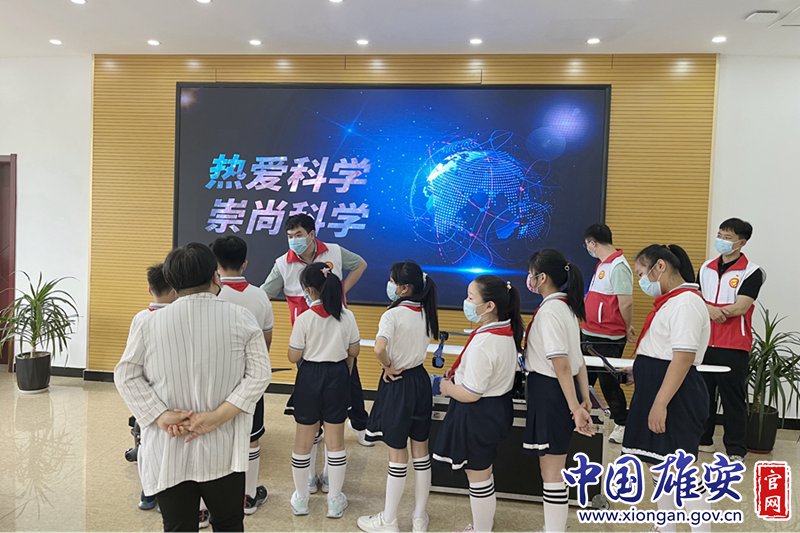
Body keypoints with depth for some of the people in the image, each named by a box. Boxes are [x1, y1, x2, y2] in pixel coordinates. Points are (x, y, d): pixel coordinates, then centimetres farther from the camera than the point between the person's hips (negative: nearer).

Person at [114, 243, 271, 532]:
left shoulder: (150, 322, -3)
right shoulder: (241, 318, -5)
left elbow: (126, 375, -4)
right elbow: (259, 373, -11)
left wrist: (161, 416, -10)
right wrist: (218, 416, -13)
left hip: (168, 451, 1)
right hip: (223, 449, 0)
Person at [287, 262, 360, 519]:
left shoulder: (304, 319, -15)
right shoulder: (346, 316, -7)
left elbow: (294, 357, -9)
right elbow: (354, 352, 1)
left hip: (310, 377, -2)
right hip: (338, 376, 2)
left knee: (303, 441, 14)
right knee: (335, 440, 12)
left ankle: (301, 499, 29)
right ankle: (335, 500, 23)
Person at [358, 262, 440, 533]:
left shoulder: (392, 315, -20)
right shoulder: (426, 313, 1)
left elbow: (379, 349, -34)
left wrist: (388, 368, -17)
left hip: (398, 385, -6)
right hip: (420, 380, 6)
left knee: (397, 453, 5)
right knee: (421, 451, 14)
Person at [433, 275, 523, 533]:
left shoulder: (483, 341, -29)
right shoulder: (507, 331, 0)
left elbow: (470, 394, -26)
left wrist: (447, 387, -8)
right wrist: (458, 373, 9)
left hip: (478, 415, -10)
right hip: (497, 407, 10)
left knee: (478, 479, 10)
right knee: (483, 473, 25)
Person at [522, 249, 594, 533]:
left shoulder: (549, 310, -19)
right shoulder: (566, 306, 11)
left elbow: (561, 364, -24)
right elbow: (577, 359, 12)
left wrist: (575, 408, -26)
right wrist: (584, 399, 13)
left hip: (551, 392, -10)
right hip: (559, 392, 10)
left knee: (552, 473, 1)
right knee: (553, 469, 20)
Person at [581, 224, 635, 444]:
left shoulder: (618, 267, -20)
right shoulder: (602, 264, 11)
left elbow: (626, 303, -21)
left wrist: (627, 328, -8)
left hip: (608, 338, -9)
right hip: (590, 334, 9)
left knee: (609, 382, 3)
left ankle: (622, 425, 19)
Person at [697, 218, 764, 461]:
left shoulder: (752, 272, -6)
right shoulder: (706, 268, 9)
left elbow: (741, 307, -16)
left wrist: (709, 308, -11)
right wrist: (709, 309, -15)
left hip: (734, 346, -5)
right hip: (704, 342, 5)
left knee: (733, 397, 1)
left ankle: (736, 449, 10)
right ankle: (703, 439, 26)